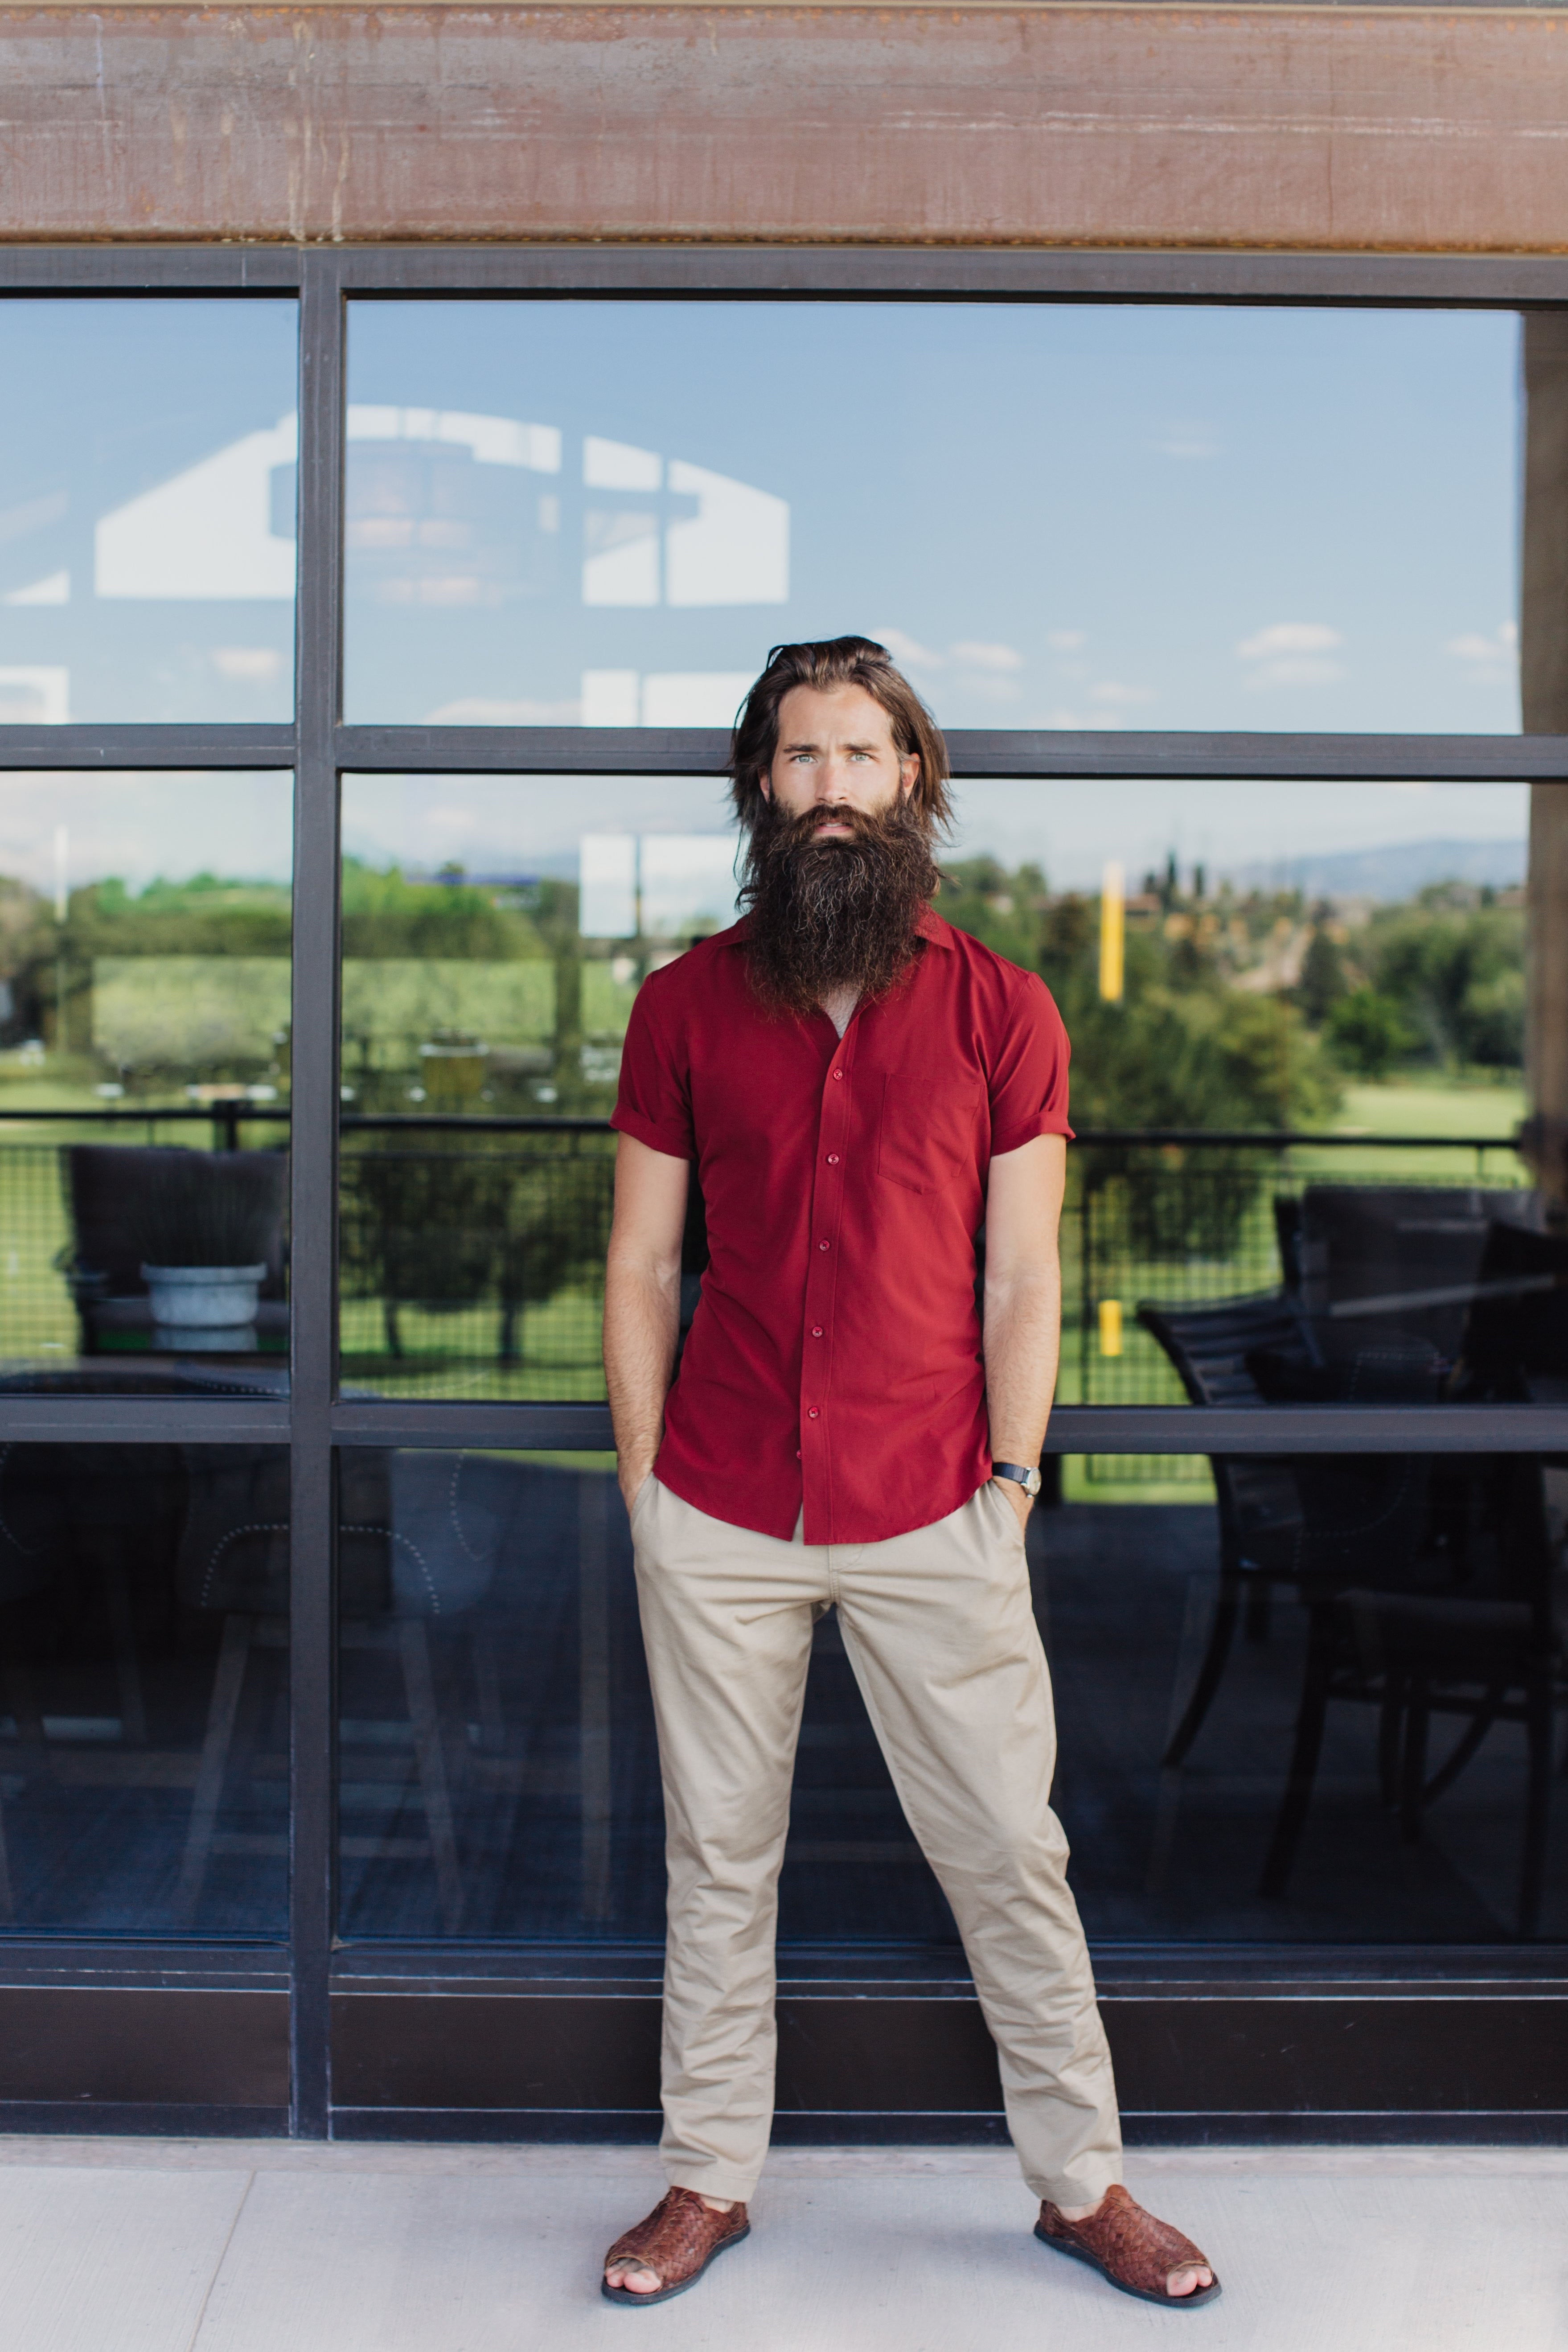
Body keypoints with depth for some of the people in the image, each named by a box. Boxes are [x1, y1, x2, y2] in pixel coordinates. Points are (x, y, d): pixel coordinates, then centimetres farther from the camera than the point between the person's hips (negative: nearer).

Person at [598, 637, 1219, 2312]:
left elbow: (1020, 1276, 1)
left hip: (932, 1516, -1)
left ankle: (1080, 2182, 25)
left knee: (1009, 1854, 7)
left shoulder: (999, 1009, 1)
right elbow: (640, 1264, 5)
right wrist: (645, 1487, 2)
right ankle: (709, 2177, 28)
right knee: (717, 1855, 11)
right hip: (721, 1516, 1)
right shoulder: (685, 1004, 3)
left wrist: (1010, 1482, -4)